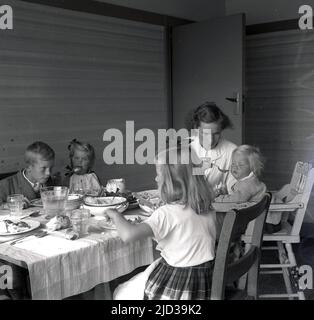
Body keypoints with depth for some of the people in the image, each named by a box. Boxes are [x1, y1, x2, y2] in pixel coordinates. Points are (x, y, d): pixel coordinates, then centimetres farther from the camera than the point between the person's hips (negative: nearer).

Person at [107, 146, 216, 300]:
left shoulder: (167, 213, -23)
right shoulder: (208, 209, -3)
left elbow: (128, 234, -32)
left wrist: (115, 215, -12)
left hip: (177, 287, -7)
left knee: (121, 294, 16)